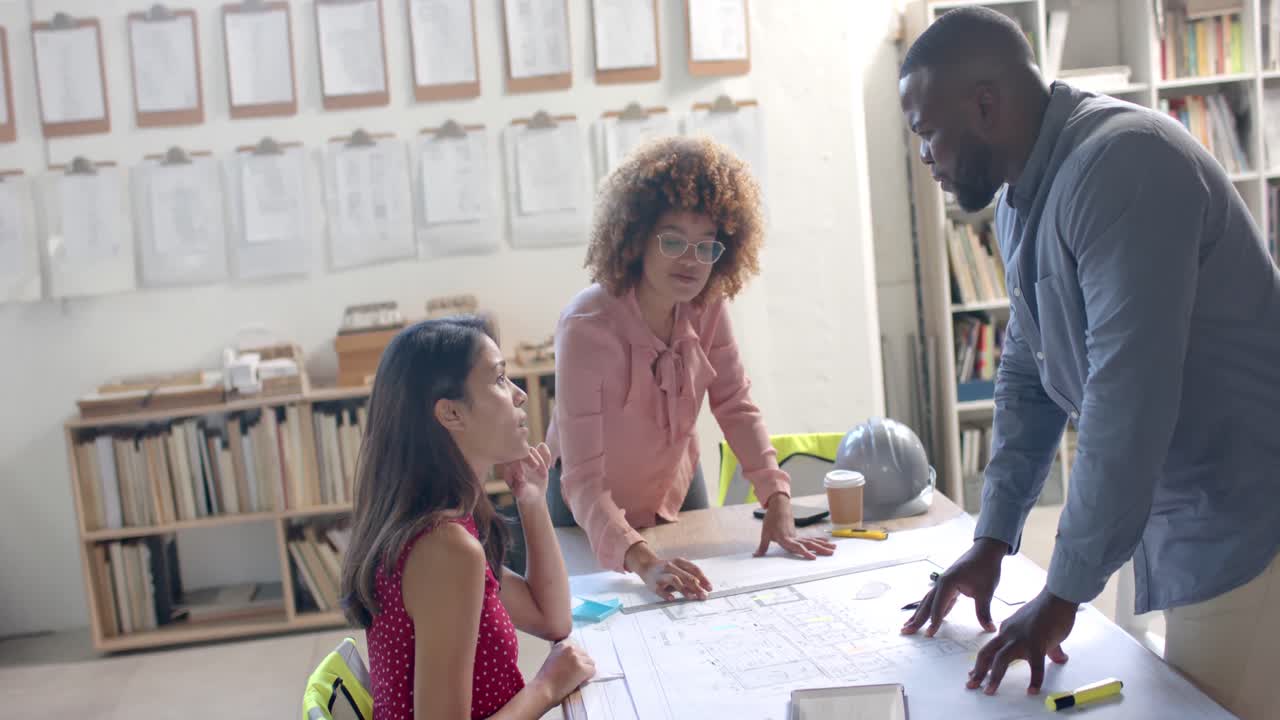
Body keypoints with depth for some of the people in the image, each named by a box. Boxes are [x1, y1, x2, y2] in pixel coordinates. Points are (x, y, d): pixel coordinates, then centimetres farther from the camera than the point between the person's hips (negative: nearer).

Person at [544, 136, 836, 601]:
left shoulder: (707, 304, -17)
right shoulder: (587, 328, -35)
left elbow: (736, 406, -13)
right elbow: (583, 480, -39)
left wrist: (777, 501, -26)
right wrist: (642, 560, -53)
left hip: (677, 489, 5)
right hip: (594, 511, -5)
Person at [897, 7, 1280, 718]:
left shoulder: (1120, 165, -23)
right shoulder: (1020, 199, 8)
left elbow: (1128, 395, -27)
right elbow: (1026, 373, 13)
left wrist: (1062, 594, -22)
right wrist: (992, 541, 8)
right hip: (1172, 513, 8)